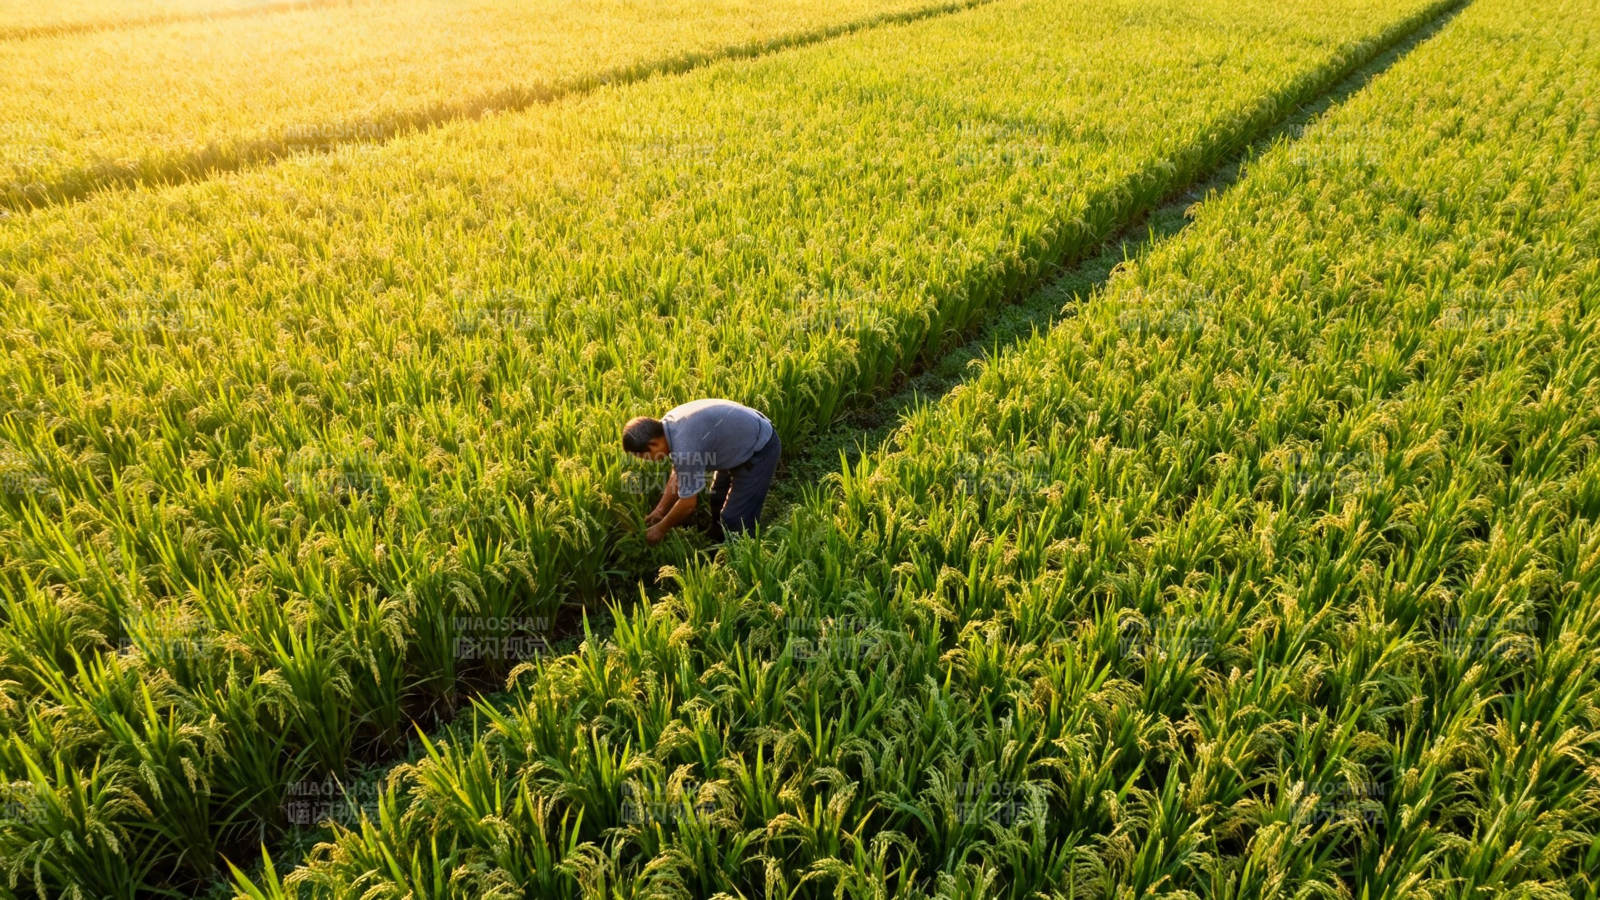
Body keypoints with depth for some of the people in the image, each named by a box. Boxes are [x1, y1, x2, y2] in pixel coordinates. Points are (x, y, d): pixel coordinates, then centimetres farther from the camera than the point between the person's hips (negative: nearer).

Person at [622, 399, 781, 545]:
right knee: (717, 501, 22)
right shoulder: (668, 424, -6)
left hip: (760, 450, -10)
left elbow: (688, 503, -21)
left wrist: (661, 529, -6)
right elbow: (678, 474, 8)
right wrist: (660, 510, 8)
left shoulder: (685, 448, -33)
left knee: (735, 520, -9)